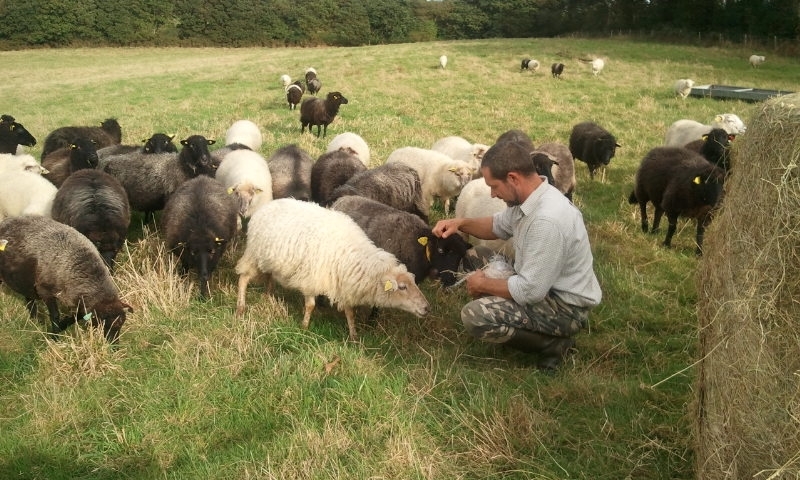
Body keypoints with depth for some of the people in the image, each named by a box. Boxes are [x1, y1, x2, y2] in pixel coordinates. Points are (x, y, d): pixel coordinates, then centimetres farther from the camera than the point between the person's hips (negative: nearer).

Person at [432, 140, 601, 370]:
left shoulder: (548, 220, -33)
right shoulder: (530, 196, -3)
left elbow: (529, 292, -29)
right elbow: (499, 226, 17)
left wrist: (482, 285, -13)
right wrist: (461, 223, -1)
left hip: (564, 306, -10)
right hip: (542, 284, 10)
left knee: (474, 317, -24)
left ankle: (552, 343, -5)